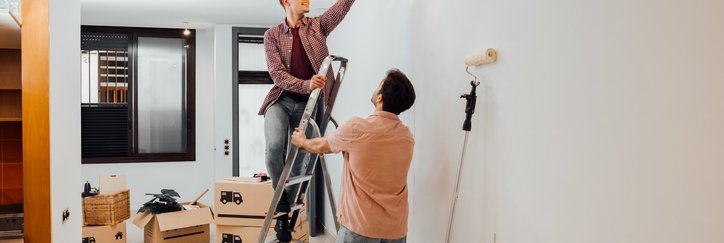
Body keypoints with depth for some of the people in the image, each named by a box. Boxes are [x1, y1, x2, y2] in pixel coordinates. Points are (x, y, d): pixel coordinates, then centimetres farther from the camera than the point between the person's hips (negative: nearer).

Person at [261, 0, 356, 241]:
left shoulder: (318, 26, 6)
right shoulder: (272, 35, 1)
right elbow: (277, 74, -8)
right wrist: (306, 84, -24)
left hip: (307, 103, 2)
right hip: (281, 99, -1)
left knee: (298, 159, 4)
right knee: (274, 146, -27)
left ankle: (284, 213, 22)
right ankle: (280, 195, -1)